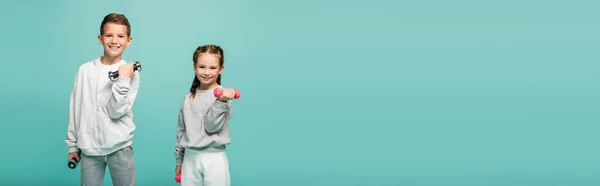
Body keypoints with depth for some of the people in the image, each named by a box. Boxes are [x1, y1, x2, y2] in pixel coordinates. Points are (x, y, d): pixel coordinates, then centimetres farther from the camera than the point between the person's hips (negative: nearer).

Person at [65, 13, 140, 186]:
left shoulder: (131, 73, -3)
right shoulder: (85, 70, 3)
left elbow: (116, 111, -11)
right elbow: (75, 109, 8)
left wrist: (123, 80, -18)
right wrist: (73, 145, 10)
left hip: (120, 148, -2)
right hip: (89, 149, 2)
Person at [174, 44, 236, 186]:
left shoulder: (223, 95, -7)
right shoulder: (188, 98, 8)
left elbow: (211, 127, -15)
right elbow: (181, 131, 14)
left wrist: (221, 101, -28)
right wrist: (179, 160, 17)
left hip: (214, 158, -4)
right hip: (190, 157, 4)